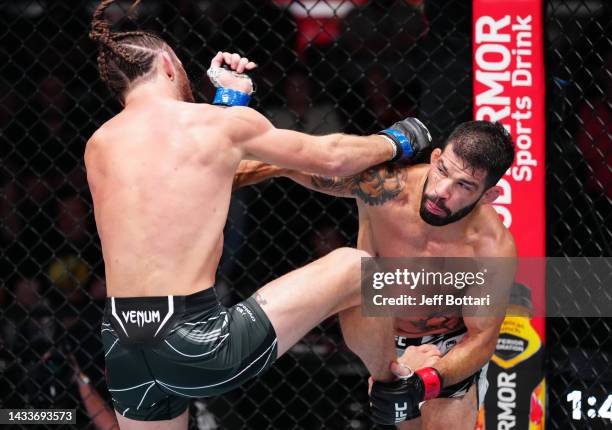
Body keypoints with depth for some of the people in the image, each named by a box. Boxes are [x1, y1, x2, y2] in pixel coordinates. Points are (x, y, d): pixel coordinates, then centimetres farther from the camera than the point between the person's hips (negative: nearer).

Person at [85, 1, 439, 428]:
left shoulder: (98, 148, 11)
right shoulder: (224, 124, 0)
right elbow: (330, 157, 14)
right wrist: (394, 143, 33)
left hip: (124, 348, 5)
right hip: (199, 341, -5)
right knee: (355, 267, 12)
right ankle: (390, 385, 36)